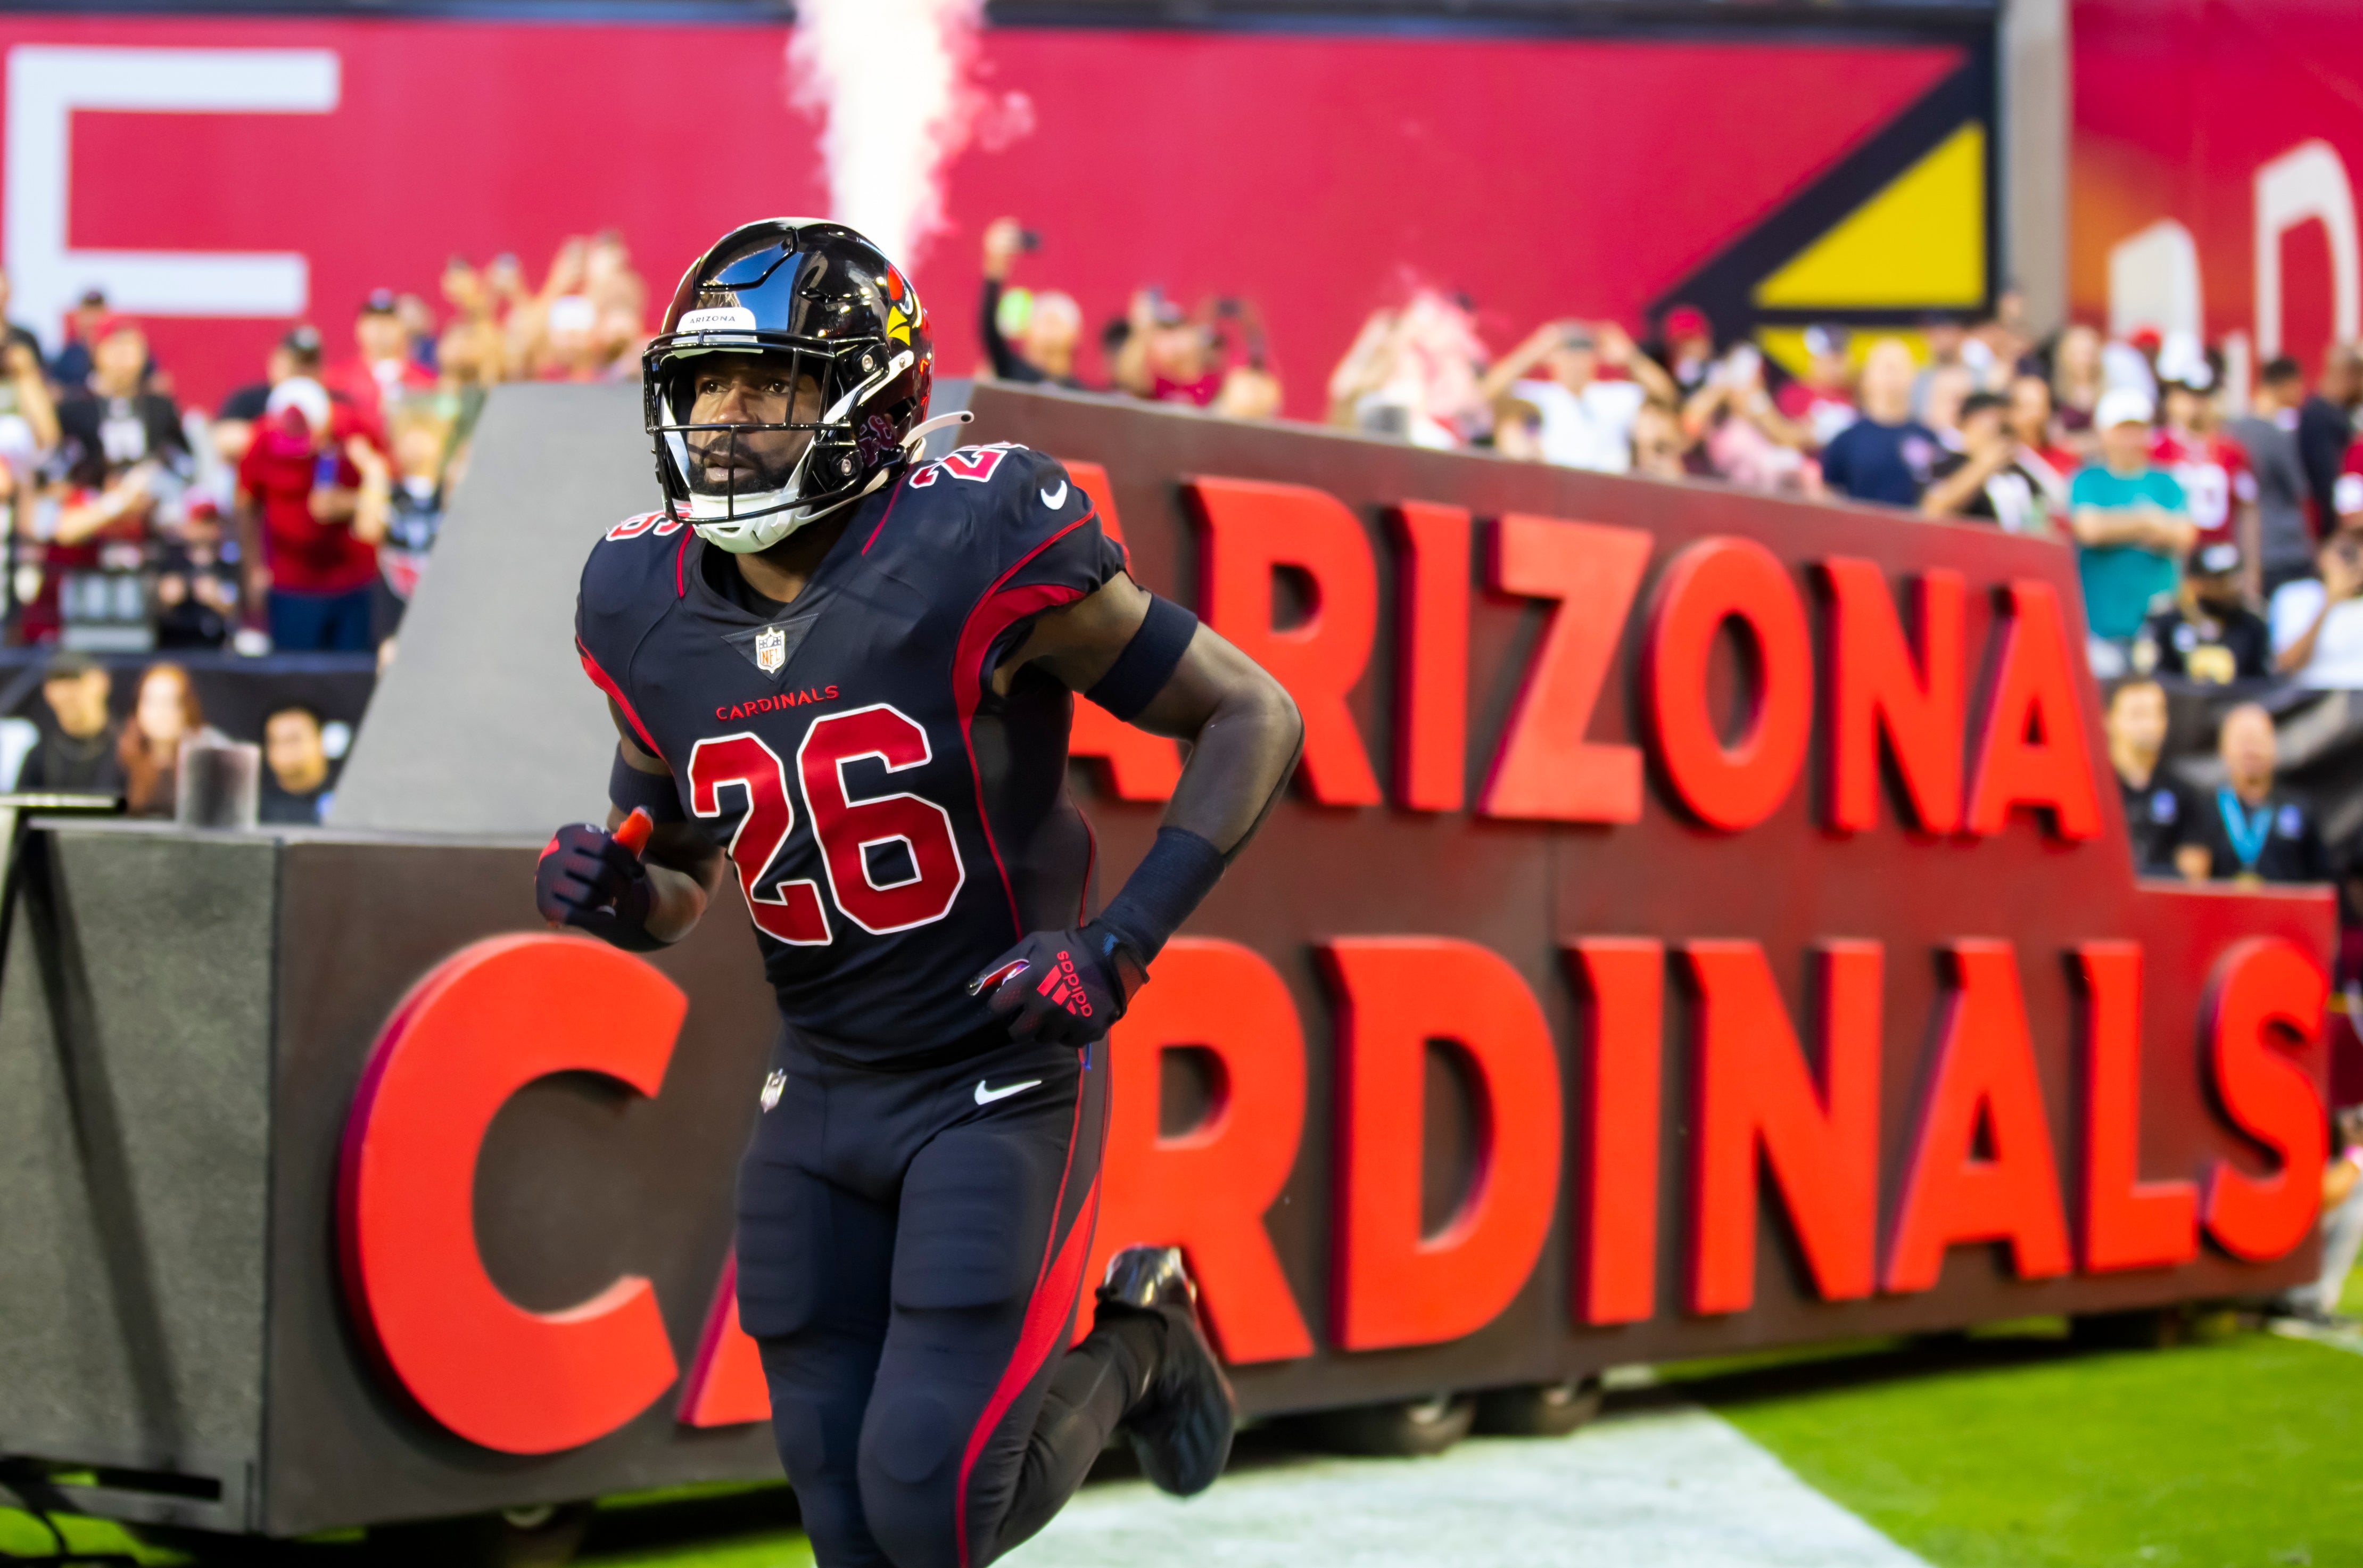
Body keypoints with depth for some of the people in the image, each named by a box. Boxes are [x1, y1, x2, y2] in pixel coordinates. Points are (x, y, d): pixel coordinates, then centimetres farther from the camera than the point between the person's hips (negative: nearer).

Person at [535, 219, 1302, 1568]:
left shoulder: (975, 548, -18)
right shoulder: (648, 608, 0)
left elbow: (1254, 718, -10)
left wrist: (1122, 947, -19)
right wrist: (614, 895, -9)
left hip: (1001, 1086, -5)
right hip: (822, 1099, 5)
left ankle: (1133, 1344, 18)